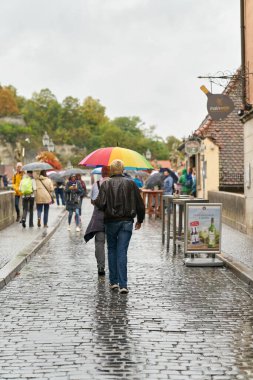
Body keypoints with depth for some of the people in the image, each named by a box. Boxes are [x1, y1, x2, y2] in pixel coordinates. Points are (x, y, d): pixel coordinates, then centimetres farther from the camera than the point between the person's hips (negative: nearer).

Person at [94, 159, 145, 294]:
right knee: (122, 252, -1)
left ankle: (113, 281, 18)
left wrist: (95, 201, 8)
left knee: (112, 250, 15)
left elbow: (101, 204, -15)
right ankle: (123, 284, -8)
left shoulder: (106, 184, -5)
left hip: (111, 222, 0)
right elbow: (140, 204, 4)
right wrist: (140, 220, 18)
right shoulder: (130, 184, 1)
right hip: (127, 222, 1)